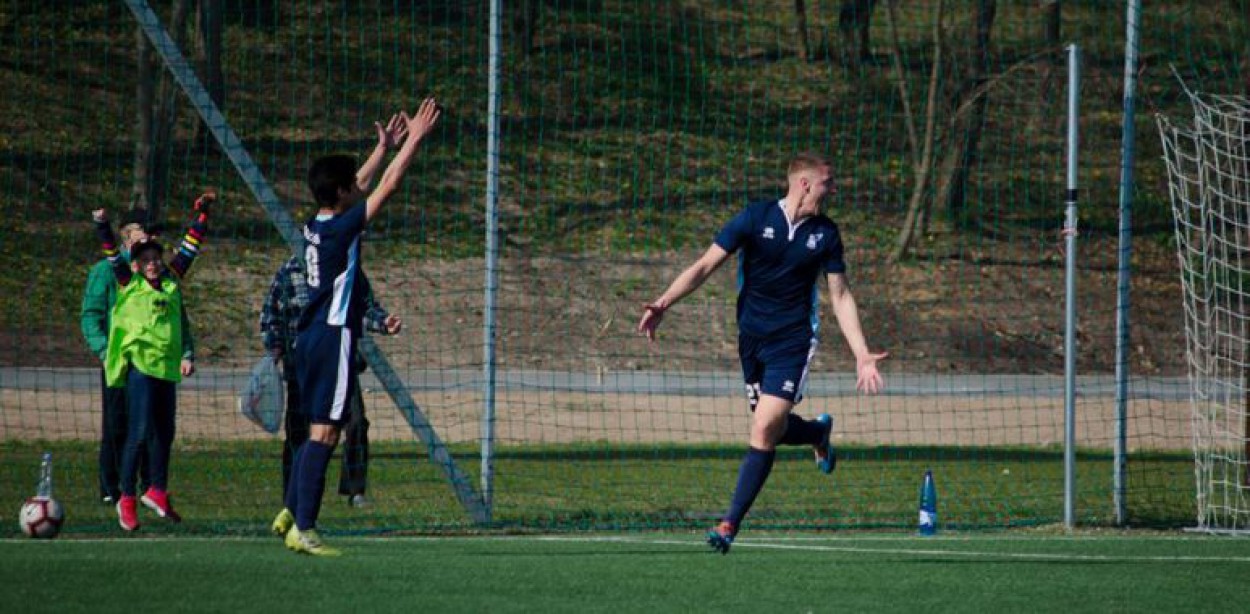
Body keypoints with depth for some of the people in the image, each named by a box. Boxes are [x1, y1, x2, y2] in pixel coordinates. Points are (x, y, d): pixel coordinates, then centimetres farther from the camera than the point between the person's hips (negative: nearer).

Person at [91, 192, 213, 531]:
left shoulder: (172, 280, 12)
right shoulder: (129, 284, 1)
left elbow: (190, 246, 19)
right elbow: (112, 255, -11)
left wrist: (201, 212, 21)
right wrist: (103, 226, -25)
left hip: (167, 366, 6)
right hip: (140, 365, -6)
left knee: (165, 433, 14)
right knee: (139, 433, -9)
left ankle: (158, 491, 31)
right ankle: (127, 500, -3)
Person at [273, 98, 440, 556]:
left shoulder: (316, 225, 9)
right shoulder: (340, 229, -15)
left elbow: (361, 185, 27)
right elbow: (386, 187, -14)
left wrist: (385, 147, 34)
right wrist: (414, 139, -7)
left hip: (311, 338, 9)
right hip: (333, 338, -9)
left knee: (319, 431, 17)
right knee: (324, 432, -9)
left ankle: (290, 514, 18)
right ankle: (303, 529, -12)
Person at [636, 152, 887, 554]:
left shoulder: (825, 234, 2)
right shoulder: (755, 218, -5)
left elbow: (840, 296, 9)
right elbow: (705, 267, -6)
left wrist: (862, 355, 2)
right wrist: (664, 303, -19)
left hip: (793, 341, -1)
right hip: (751, 339, 1)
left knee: (764, 430, -14)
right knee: (772, 430, 7)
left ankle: (730, 524, -7)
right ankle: (819, 432, 43)